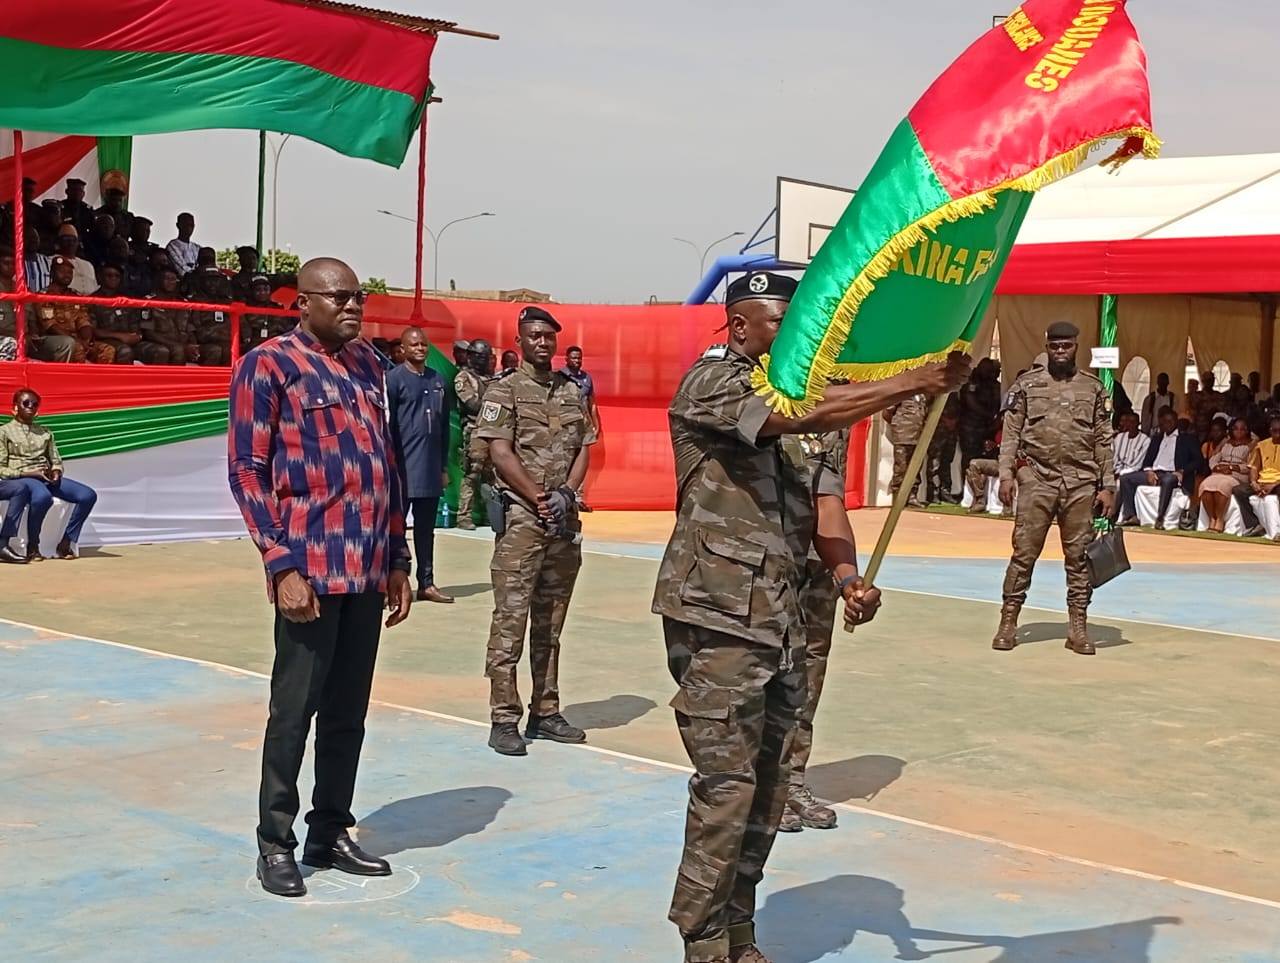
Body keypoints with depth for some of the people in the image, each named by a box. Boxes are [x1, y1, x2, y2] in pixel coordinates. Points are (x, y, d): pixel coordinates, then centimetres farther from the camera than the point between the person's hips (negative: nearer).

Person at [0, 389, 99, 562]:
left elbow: (56, 460, 20)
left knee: (88, 495, -16)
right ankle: (32, 547, -23)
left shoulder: (45, 432, 22)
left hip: (45, 478, 6)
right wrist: (30, 472, -16)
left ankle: (67, 543, -8)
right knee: (43, 496, -42)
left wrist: (56, 472, -6)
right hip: (18, 480, -6)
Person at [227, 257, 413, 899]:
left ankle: (330, 834, 24)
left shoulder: (367, 364, 15)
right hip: (311, 568, -6)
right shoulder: (269, 364, -4)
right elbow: (246, 473, -9)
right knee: (295, 709, 1)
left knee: (348, 710, 12)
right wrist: (282, 565, -15)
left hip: (369, 569, 6)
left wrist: (397, 560, 14)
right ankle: (276, 843, 14)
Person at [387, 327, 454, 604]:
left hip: (431, 469, 6)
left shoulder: (437, 381, 12)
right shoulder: (394, 379, -5)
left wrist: (444, 466, 14)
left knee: (426, 528, 12)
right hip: (403, 467, -6)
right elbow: (387, 426, -8)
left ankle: (426, 583, 18)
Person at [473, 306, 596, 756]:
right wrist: (540, 500, -12)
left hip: (564, 519, 6)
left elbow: (583, 449, 11)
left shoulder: (572, 391, 14)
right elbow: (501, 454, -9)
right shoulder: (505, 390, -2)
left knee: (550, 623, 11)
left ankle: (545, 712, 19)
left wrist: (566, 493, -6)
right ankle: (504, 720, -3)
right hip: (520, 519, -6)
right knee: (510, 620, -6)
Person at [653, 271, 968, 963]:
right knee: (726, 786, -7)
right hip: (719, 619, -8)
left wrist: (848, 575, -4)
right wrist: (915, 381, -22)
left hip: (776, 617, 9)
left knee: (766, 787, 11)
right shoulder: (711, 383, -7)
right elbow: (809, 415, -23)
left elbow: (814, 503, 14)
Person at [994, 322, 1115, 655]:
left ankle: (1078, 628, 11)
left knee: (1079, 556, 4)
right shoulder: (1027, 384, 5)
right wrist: (1006, 474, -7)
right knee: (1024, 552, -1)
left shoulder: (1094, 388, 8)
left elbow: (1103, 441, 8)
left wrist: (1108, 486, 3)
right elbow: (1011, 434, 3)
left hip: (1081, 484, 1)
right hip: (1037, 479, -1)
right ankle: (1008, 622, 5)